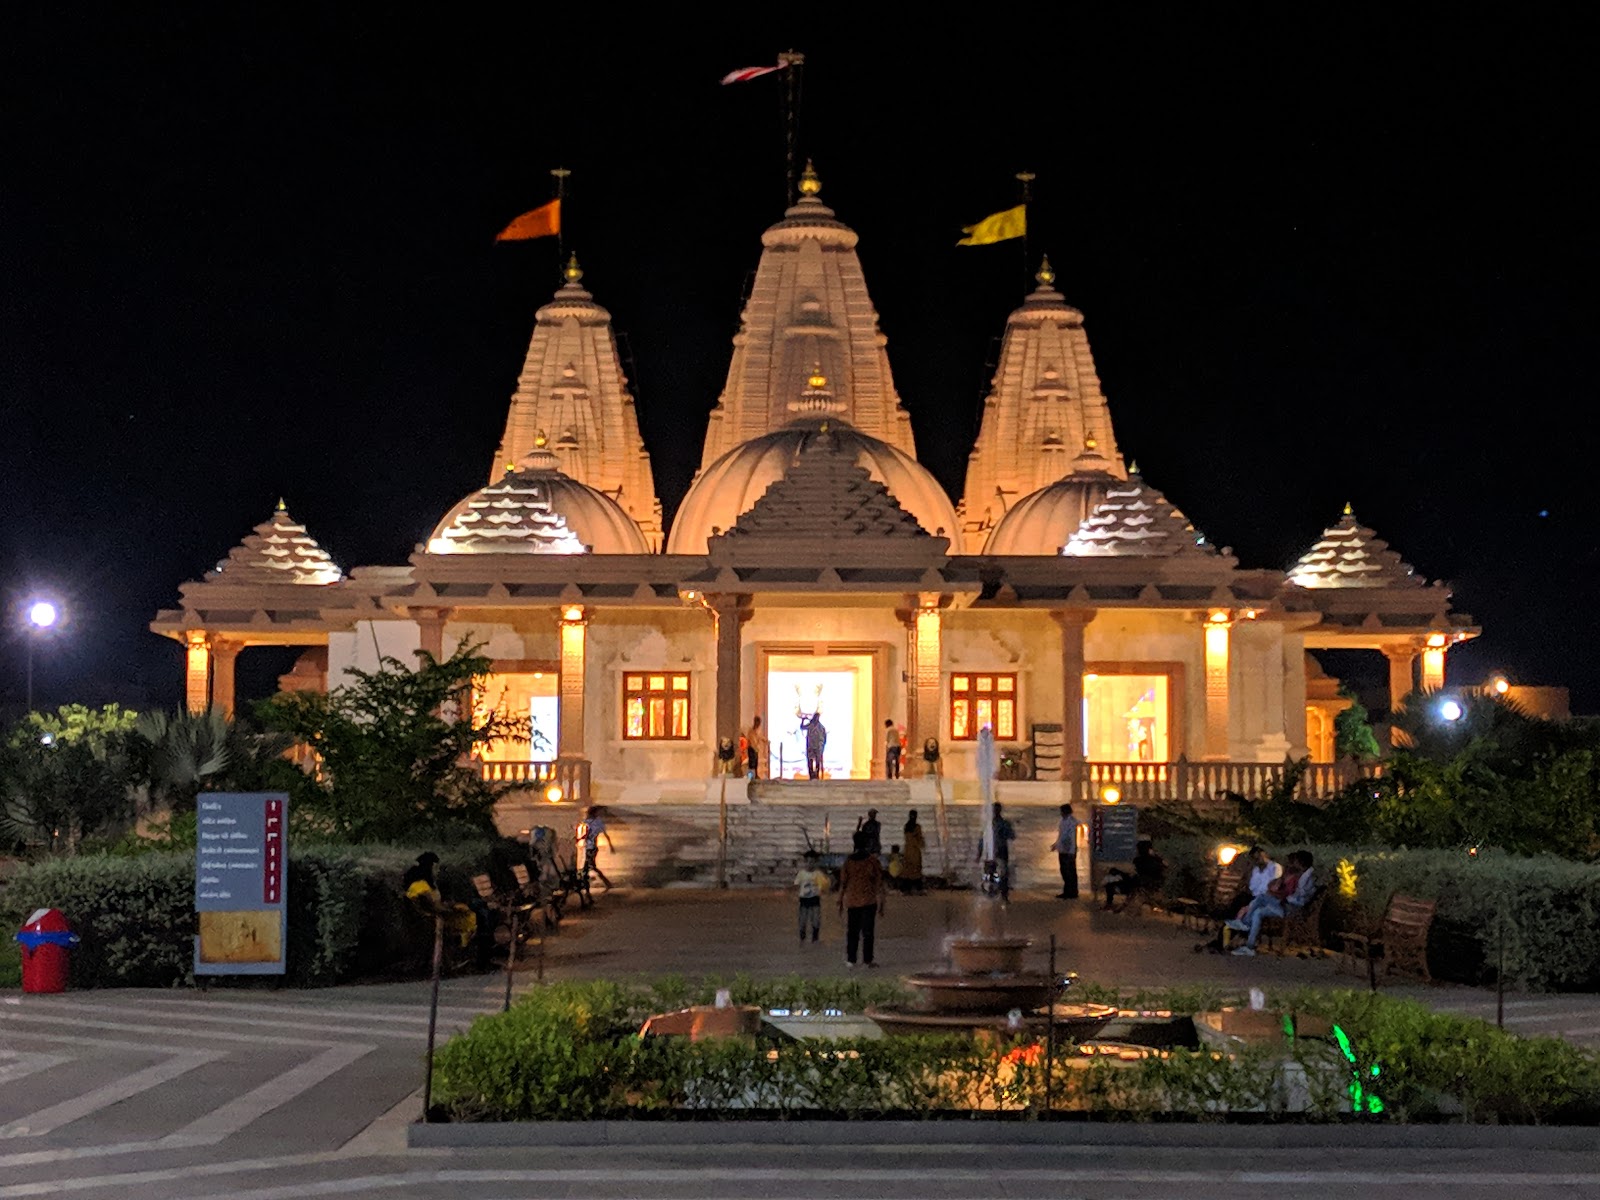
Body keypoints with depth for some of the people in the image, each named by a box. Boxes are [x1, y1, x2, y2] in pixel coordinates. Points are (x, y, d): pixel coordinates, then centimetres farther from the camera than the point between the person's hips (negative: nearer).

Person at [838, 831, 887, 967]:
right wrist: (881, 903, 2)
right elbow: (879, 882, -3)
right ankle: (867, 959, -4)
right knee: (868, 931, 0)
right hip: (869, 901, -2)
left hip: (851, 901, 2)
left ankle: (850, 959, 9)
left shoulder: (848, 861, 1)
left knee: (852, 931, 10)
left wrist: (840, 901, 13)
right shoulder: (872, 860, -4)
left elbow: (843, 882, 4)